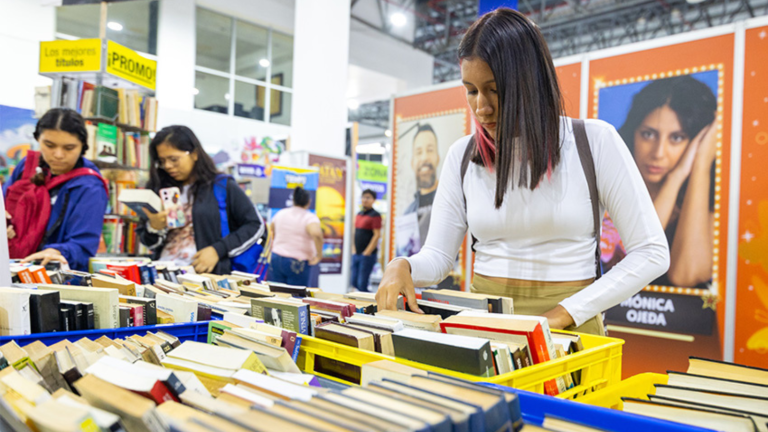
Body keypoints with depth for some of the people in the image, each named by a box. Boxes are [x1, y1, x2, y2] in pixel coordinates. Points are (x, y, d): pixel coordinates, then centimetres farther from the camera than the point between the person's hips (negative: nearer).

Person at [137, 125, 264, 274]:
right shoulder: (159, 189, 13)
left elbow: (255, 225, 3)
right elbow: (149, 243, 19)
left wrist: (218, 250, -7)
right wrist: (154, 228, -4)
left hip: (207, 275, -3)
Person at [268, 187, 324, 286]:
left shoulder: (281, 213, 8)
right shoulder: (310, 217, -10)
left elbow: (272, 230, 26)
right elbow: (316, 234, -30)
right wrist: (319, 255, -19)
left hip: (276, 257, 5)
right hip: (297, 264, -5)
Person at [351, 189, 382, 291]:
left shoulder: (375, 215, -8)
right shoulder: (358, 215, 15)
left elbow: (377, 235, -13)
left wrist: (367, 252, -14)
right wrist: (353, 250, 11)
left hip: (368, 255, -8)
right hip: (356, 254, 8)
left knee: (362, 284, -8)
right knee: (354, 283, 9)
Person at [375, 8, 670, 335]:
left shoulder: (594, 141, -4)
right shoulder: (463, 156, 4)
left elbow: (651, 252, -4)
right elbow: (437, 256, 5)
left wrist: (564, 313, -12)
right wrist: (403, 267, -18)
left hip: (569, 325, -3)